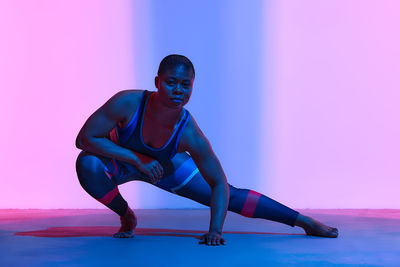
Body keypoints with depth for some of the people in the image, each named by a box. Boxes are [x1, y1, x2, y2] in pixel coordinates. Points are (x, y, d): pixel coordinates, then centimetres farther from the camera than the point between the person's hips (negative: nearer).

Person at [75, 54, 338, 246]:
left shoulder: (189, 134, -34)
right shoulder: (127, 103, -38)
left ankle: (304, 221, 11)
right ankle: (126, 216, -5)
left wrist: (215, 230, -37)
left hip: (166, 165, 0)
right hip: (121, 161, 0)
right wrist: (138, 160, -38)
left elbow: (219, 183, -26)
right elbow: (85, 138, -33)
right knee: (87, 163, -35)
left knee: (233, 197, -3)